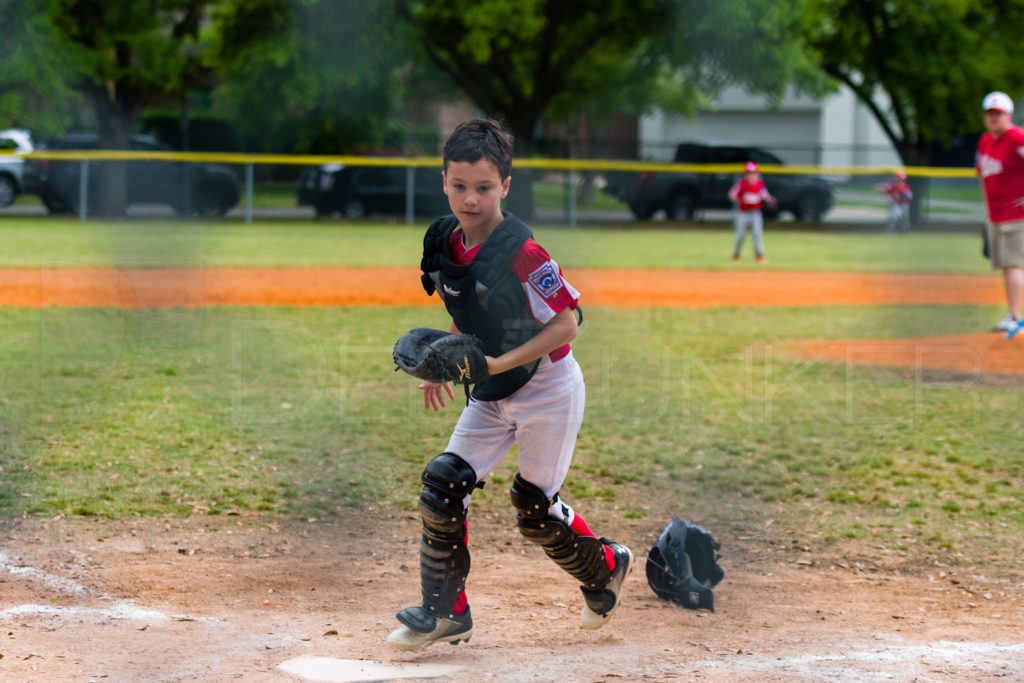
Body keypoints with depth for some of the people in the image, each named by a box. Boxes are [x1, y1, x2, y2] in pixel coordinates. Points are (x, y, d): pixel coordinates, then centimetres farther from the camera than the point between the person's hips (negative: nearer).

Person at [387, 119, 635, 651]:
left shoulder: (522, 254, -26)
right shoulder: (444, 244, -4)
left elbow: (565, 326, -23)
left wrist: (499, 364, -28)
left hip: (548, 391, -6)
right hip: (490, 395, 6)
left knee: (534, 508, 2)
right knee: (442, 488, -5)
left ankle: (604, 566, 31)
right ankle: (445, 611, 5)